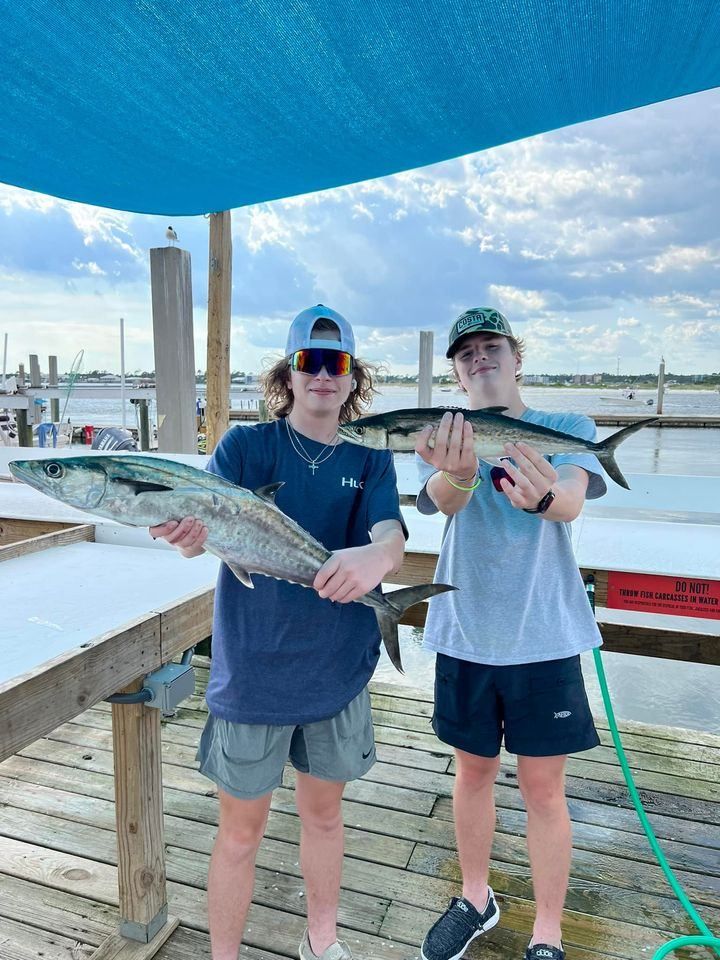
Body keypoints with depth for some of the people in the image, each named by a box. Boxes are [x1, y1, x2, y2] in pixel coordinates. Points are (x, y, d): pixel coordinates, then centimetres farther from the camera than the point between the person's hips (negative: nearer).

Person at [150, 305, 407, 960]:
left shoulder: (370, 458, -1)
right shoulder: (246, 445, -6)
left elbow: (393, 538, -16)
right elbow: (202, 526, -19)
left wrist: (376, 555, -40)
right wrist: (188, 532, -44)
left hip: (338, 667, 3)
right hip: (252, 669, -2)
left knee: (324, 812, 21)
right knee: (243, 829, 12)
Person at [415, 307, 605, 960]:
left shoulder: (567, 429, -2)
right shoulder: (444, 439, 0)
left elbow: (571, 501, -23)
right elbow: (443, 500, -21)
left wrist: (544, 495, -47)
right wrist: (458, 474, -46)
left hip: (544, 636, -1)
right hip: (465, 635, 2)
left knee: (543, 789, 8)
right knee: (474, 771, 18)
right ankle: (476, 899, 41)